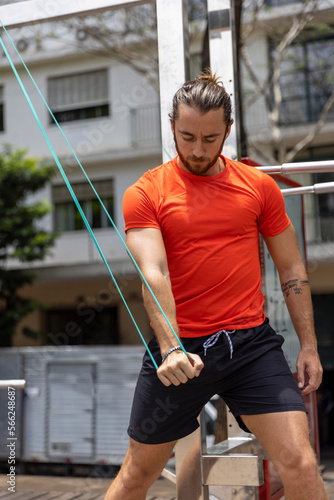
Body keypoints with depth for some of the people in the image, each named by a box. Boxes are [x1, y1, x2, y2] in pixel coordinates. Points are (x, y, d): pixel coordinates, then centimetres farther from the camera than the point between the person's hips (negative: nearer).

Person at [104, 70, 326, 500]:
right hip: (179, 350, -1)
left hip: (252, 341, 1)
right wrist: (170, 349, -29)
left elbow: (291, 268, 11)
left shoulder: (260, 186, 5)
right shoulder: (144, 194, -2)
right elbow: (153, 274, -15)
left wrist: (308, 345, 7)